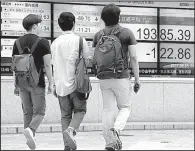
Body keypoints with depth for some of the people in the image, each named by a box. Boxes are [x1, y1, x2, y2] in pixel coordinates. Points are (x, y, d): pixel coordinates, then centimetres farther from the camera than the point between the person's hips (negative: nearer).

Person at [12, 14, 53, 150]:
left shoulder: (18, 43, 8)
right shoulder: (42, 42, -6)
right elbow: (47, 65, -9)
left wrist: (16, 85, 15)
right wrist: (51, 83, -4)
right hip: (37, 83, -4)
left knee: (27, 112, 11)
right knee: (39, 111, 1)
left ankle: (31, 138, 8)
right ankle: (30, 129, -26)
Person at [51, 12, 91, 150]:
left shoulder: (55, 43, 7)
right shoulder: (79, 40, -6)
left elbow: (54, 65, 10)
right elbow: (87, 60, -3)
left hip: (61, 84, 4)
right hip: (76, 82, -3)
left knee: (65, 115, 9)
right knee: (80, 110, 10)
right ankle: (71, 130, -17)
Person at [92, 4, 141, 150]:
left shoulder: (98, 35, 5)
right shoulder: (127, 33, -4)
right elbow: (133, 57, -9)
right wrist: (137, 79, -5)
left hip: (104, 78, 3)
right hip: (121, 77, -3)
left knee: (108, 110, 7)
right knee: (125, 107, 10)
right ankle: (116, 129, -17)